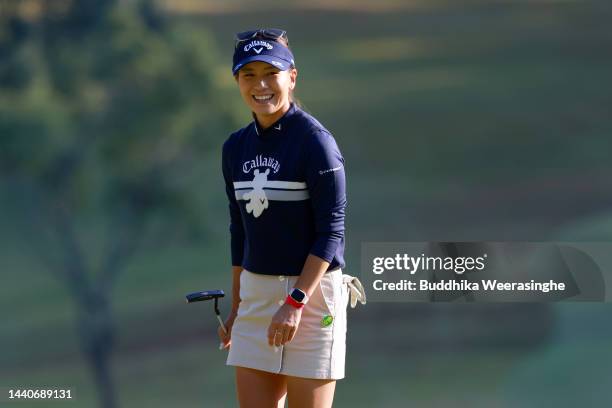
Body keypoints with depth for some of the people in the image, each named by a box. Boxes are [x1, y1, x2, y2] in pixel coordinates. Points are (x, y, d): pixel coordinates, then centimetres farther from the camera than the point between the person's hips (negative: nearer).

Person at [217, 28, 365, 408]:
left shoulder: (315, 140, -11)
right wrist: (236, 307, 19)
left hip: (311, 292, -6)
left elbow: (332, 231, -14)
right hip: (256, 295, 6)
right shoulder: (236, 147, 10)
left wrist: (295, 302, -21)